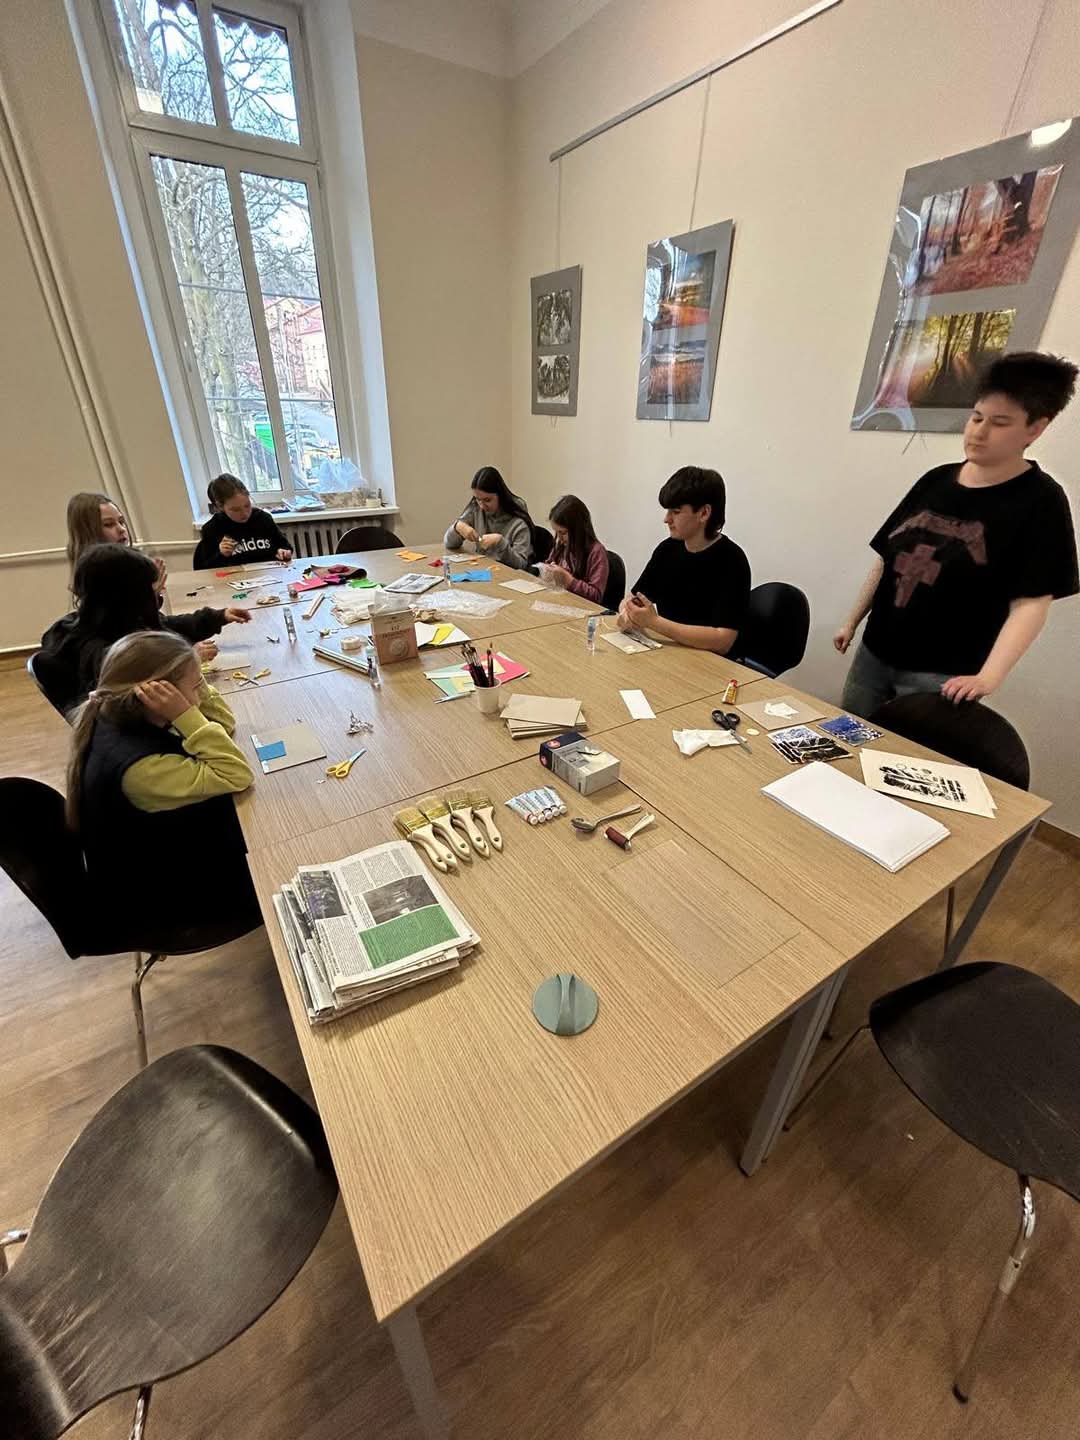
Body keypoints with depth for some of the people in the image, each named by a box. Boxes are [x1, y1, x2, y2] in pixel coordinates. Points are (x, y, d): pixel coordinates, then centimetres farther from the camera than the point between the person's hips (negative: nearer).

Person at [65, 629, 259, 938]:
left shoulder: (122, 718, -11)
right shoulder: (139, 767, -39)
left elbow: (223, 723, -4)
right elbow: (237, 776, -34)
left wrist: (196, 686, -21)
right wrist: (186, 714, -38)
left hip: (156, 857, 8)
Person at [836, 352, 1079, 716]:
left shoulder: (1040, 500, -5)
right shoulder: (936, 480, 9)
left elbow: (1030, 602, -12)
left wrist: (988, 677, -25)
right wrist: (852, 621, 12)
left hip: (941, 674, -5)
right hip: (875, 652, 5)